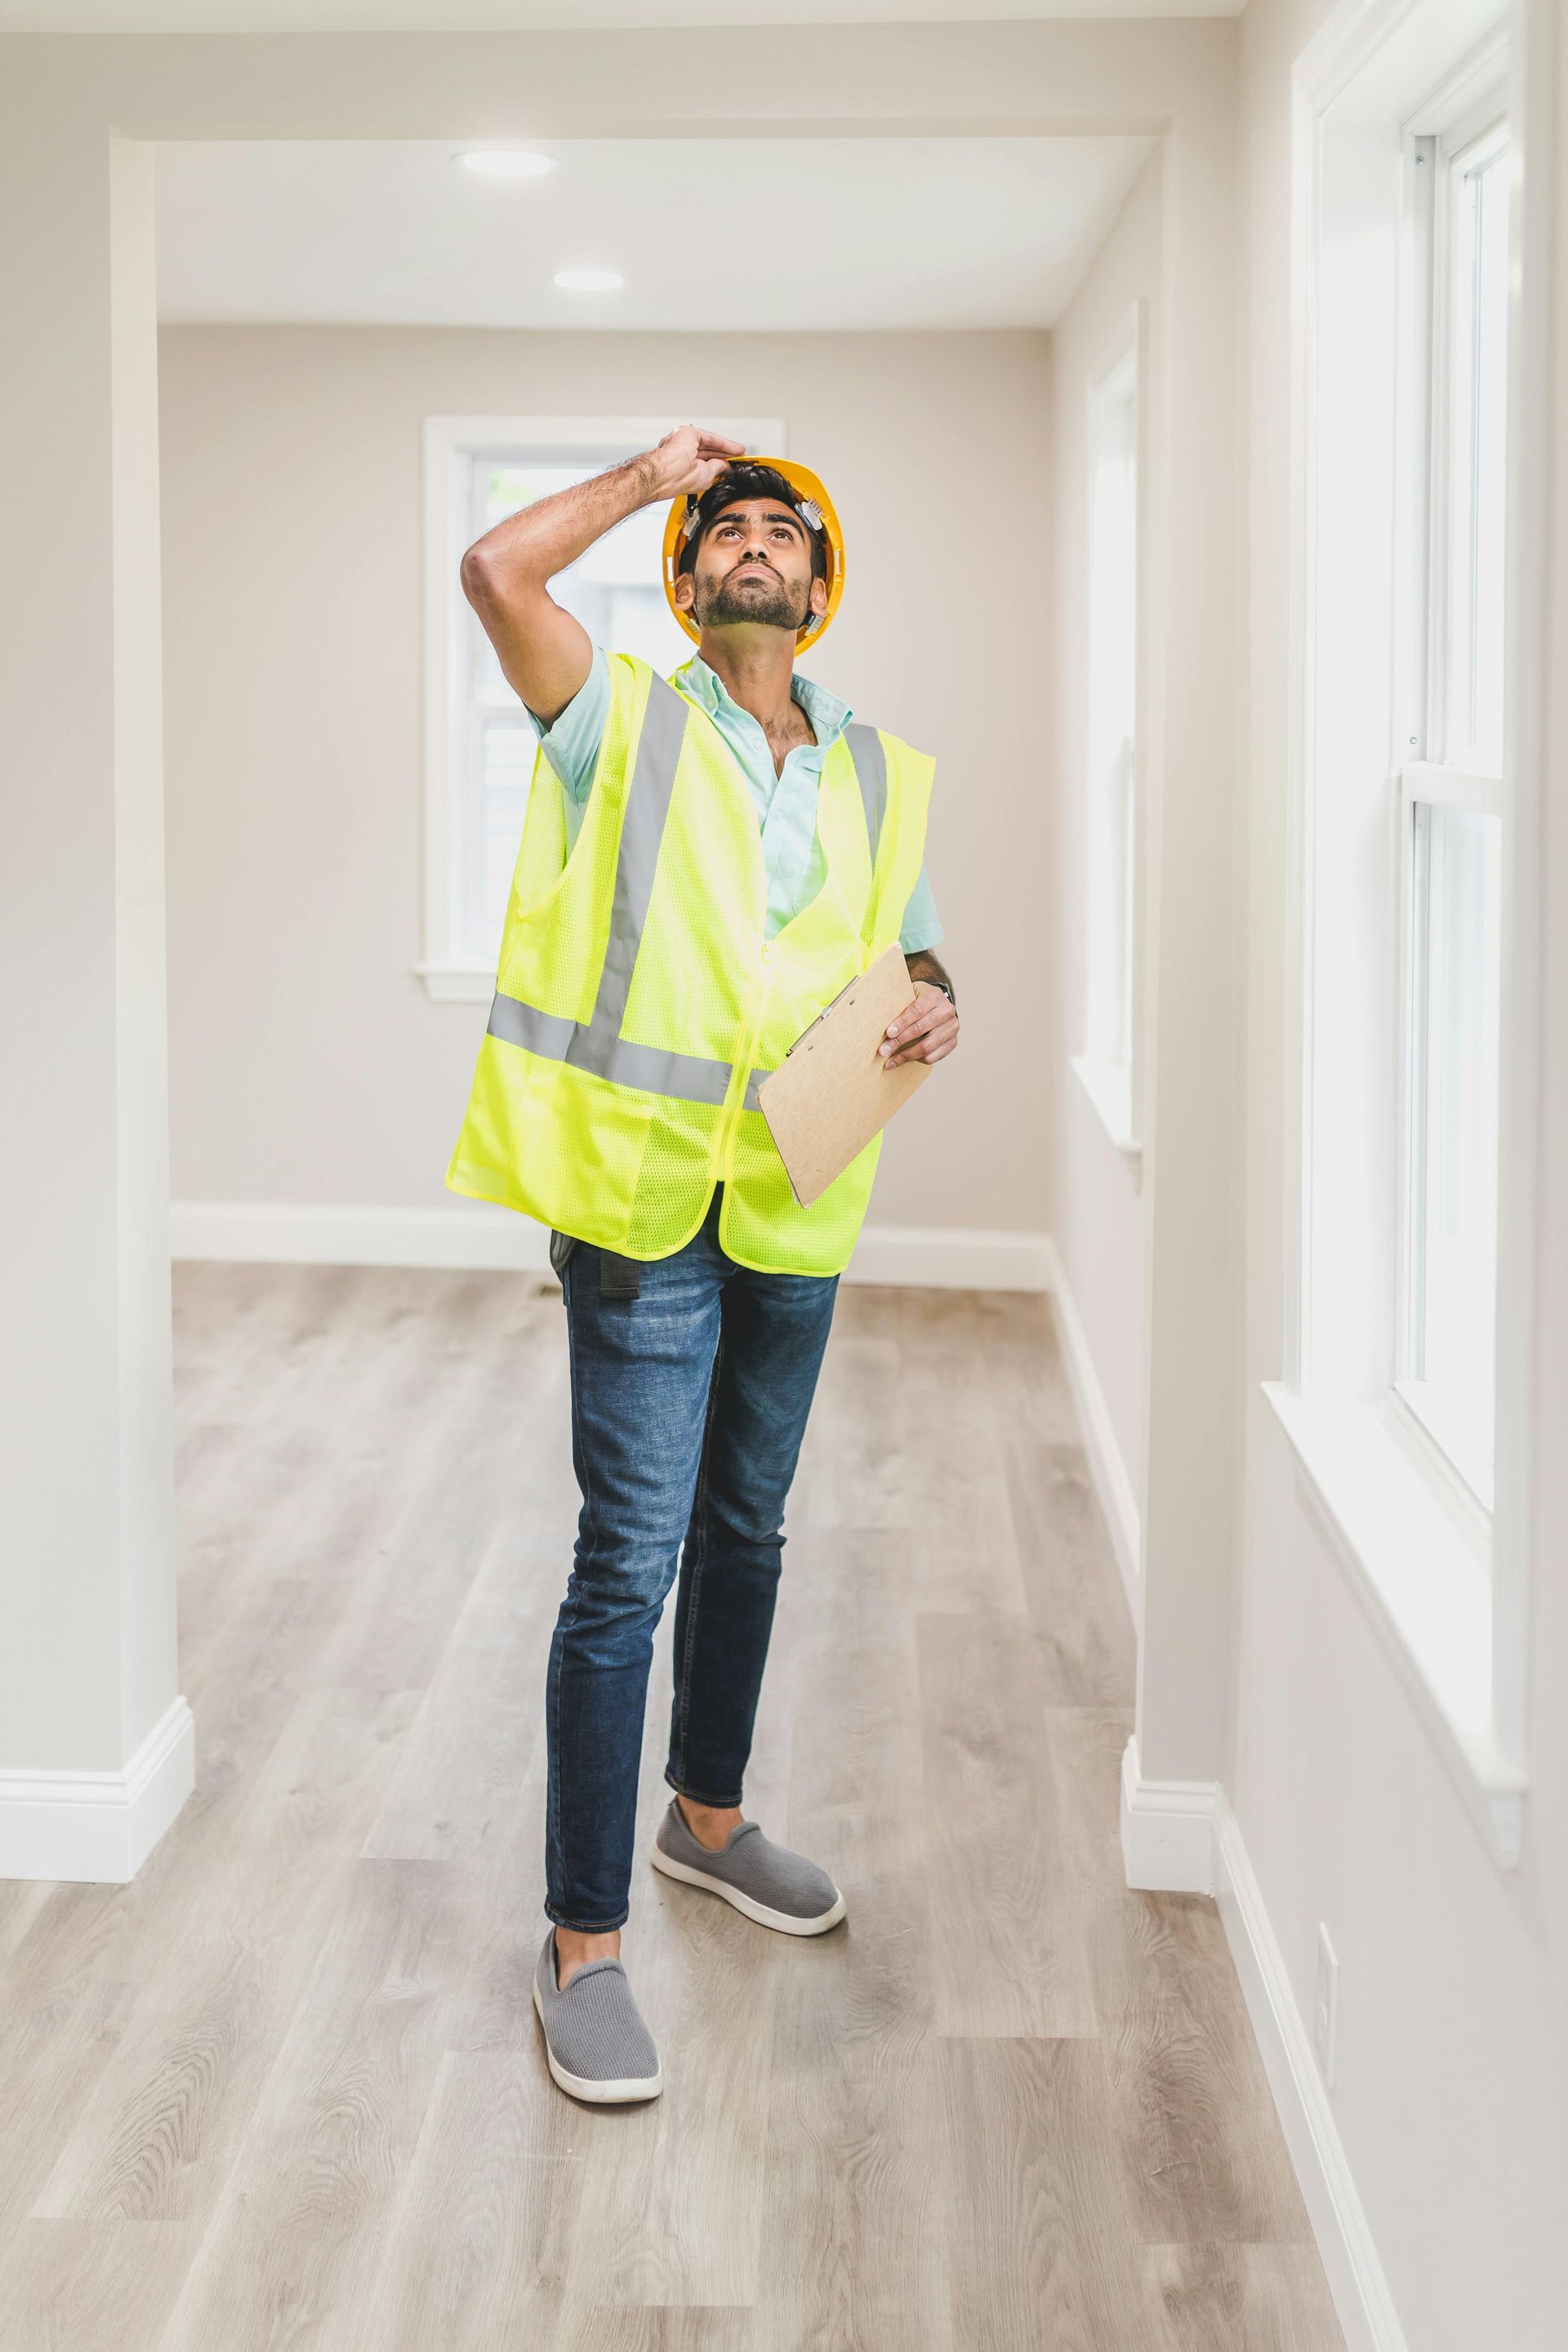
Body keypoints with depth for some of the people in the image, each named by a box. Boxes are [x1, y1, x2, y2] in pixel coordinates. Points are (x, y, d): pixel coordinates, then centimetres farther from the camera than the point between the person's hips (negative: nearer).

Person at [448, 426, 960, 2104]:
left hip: (799, 1205, 5)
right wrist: (652, 476, -4)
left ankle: (707, 1818, 40)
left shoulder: (882, 777, 11)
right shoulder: (625, 723, -2)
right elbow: (495, 571, -16)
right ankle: (583, 1941, 2)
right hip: (641, 1200, -5)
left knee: (747, 1530, 19)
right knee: (630, 1559, -7)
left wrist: (934, 1015, -7)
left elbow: (912, 958, 17)